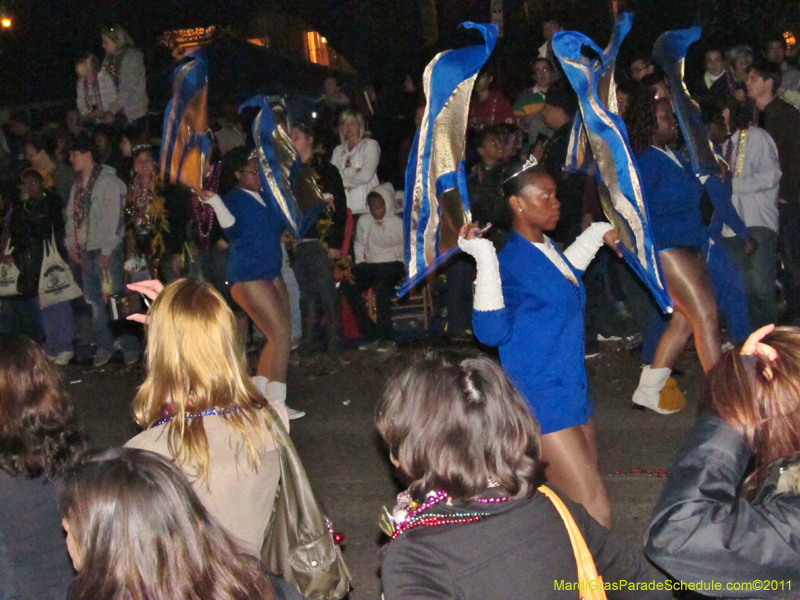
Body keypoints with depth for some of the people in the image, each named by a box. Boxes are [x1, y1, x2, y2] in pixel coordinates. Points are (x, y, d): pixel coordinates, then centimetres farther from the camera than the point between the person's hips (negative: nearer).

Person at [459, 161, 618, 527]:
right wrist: (485, 260, -33)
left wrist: (596, 236, 28)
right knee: (595, 513, -12)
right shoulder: (508, 261, -16)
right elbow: (492, 331, -28)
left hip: (574, 395, 9)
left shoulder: (548, 248, 9)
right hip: (541, 403, -9)